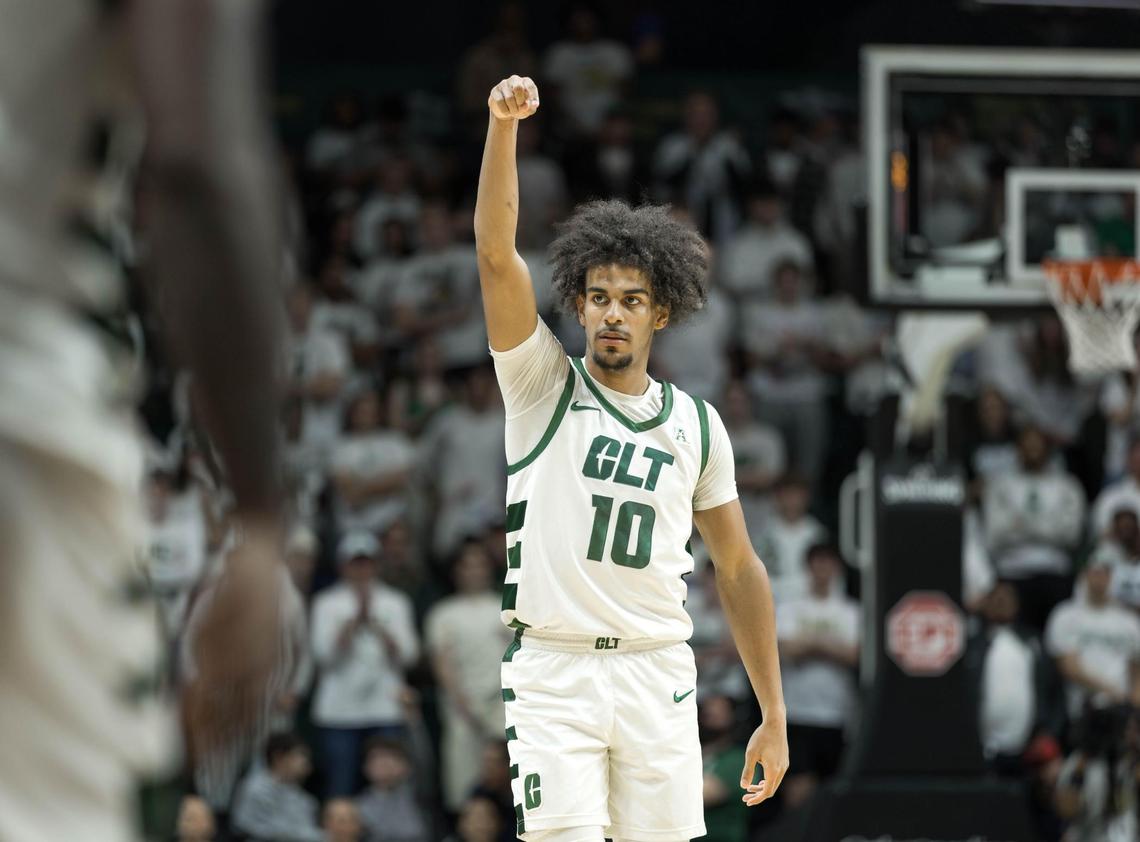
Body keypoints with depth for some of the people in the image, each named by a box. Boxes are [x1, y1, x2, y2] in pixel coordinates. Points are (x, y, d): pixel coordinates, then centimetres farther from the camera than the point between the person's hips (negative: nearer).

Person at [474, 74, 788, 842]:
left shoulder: (697, 425, 10)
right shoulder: (543, 384, 4)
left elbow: (739, 570, 14)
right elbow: (496, 251, -9)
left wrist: (774, 717, 10)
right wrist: (503, 125, -23)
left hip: (658, 675, 3)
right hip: (551, 672, -2)